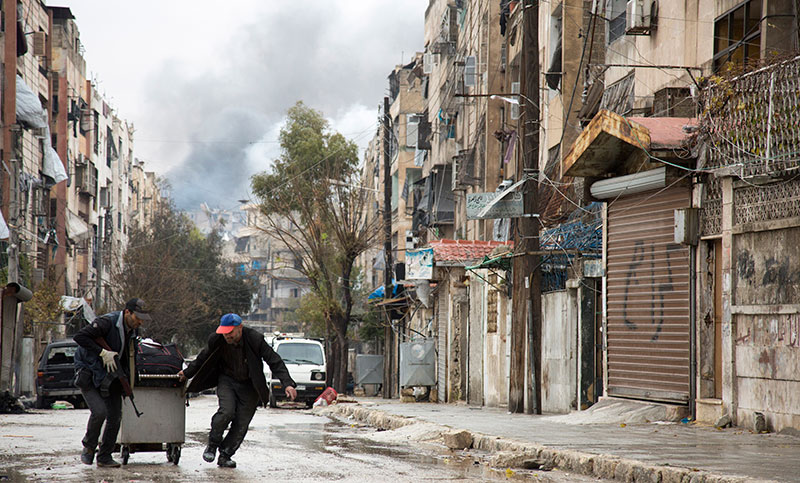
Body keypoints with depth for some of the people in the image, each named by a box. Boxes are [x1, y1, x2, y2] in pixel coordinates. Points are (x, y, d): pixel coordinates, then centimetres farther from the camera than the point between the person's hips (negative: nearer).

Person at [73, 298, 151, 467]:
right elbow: (80, 337, -28)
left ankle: (104, 456, 13)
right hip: (89, 375, -7)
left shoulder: (131, 330, 5)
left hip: (109, 377, 8)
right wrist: (102, 353, -28)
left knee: (115, 417, 1)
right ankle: (88, 448, 5)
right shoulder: (107, 323, -21)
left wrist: (126, 379, 10)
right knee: (99, 411, -20)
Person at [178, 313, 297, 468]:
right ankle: (212, 444, -1)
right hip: (227, 381, 1)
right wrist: (187, 373, 18)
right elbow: (203, 358, 7)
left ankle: (225, 455, 9)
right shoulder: (217, 340, -14)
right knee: (227, 411, -23)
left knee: (241, 423, -5)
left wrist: (287, 384, -29)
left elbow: (275, 361, -19)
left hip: (249, 385, -1)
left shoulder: (255, 339, -22)